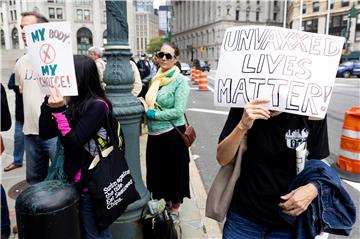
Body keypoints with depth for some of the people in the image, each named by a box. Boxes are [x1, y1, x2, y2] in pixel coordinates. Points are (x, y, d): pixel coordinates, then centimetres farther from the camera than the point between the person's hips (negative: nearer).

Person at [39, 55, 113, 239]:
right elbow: (45, 133, 2)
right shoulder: (72, 103, 4)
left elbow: (72, 143, -20)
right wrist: (49, 103, -6)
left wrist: (59, 111, -23)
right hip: (74, 180, 7)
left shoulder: (97, 106, -18)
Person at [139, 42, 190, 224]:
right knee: (158, 170, 19)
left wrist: (150, 113, -17)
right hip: (154, 134, 6)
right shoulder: (155, 79, 7)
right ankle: (165, 201, 43)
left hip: (172, 134, -6)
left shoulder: (180, 80, -12)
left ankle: (175, 209, 32)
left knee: (174, 171, 10)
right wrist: (145, 107, -3)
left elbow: (179, 111, -20)